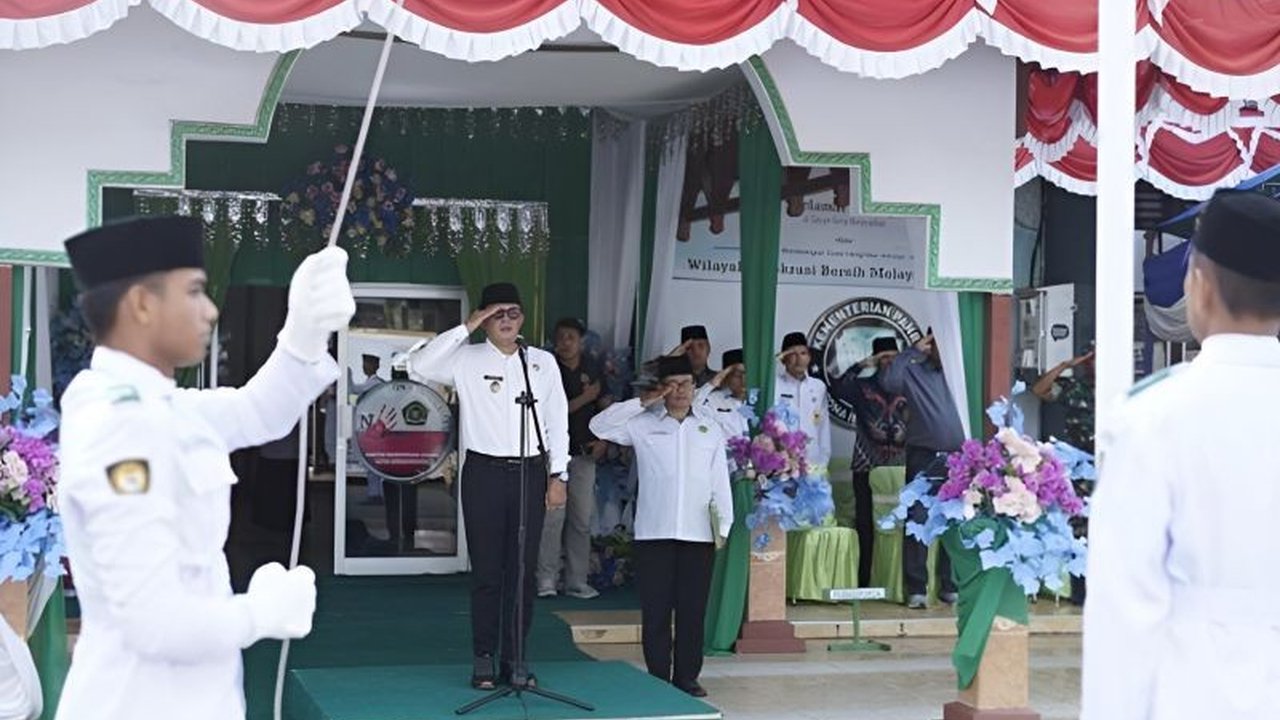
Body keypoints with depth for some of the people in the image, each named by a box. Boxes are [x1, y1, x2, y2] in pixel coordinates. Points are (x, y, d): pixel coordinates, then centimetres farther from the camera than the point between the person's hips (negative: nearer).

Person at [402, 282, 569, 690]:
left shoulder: (543, 362, 8)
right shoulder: (467, 359, 1)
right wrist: (465, 329, -14)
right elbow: (418, 366, -15)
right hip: (484, 472, -2)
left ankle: (515, 660, 13)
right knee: (487, 572, 1)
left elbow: (558, 421, 9)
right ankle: (483, 660, 7)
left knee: (524, 570, 5)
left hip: (530, 472, 2)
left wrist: (557, 475, 3)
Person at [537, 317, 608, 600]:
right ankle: (546, 579, -2)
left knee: (582, 518, 5)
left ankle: (576, 581, 11)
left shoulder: (593, 368, 9)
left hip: (584, 454, 5)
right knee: (553, 515, -10)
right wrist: (584, 398, -14)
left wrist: (603, 440, 2)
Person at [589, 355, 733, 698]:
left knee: (692, 610, 4)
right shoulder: (644, 424, 6)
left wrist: (723, 525, 4)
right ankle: (658, 678, 9)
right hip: (654, 533, -1)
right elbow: (599, 426, -5)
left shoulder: (710, 429, 11)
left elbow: (720, 481, 10)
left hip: (698, 534, 1)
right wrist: (641, 402, -6)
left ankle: (687, 677, 12)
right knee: (655, 610, 1)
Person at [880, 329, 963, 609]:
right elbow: (888, 380, -17)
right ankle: (916, 589, 3)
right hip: (923, 458, -3)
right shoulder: (913, 371, 1)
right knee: (918, 522, -2)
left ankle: (950, 586, 15)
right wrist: (912, 351, -13)